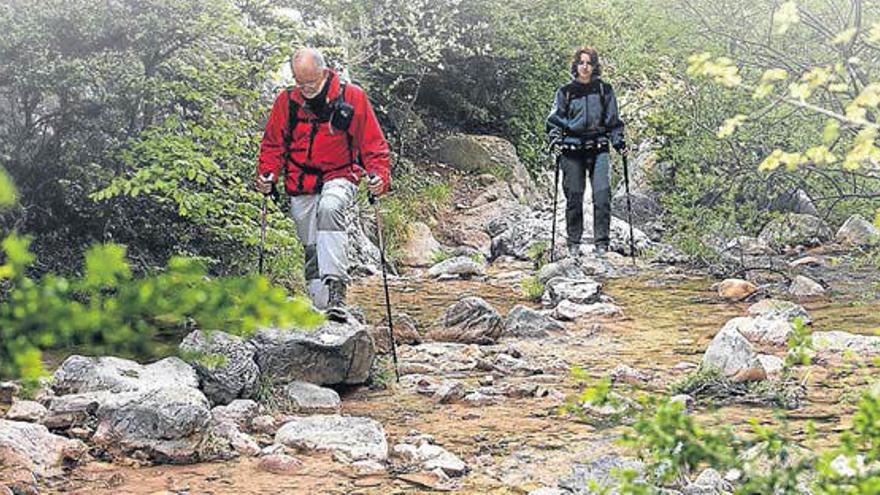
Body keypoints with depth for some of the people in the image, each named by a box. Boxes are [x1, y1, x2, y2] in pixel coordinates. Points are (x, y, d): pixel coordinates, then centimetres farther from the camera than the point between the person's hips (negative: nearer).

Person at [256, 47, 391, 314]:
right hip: (301, 182, 4)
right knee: (311, 247, 5)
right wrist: (267, 175, -7)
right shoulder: (286, 101, 1)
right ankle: (321, 304, 17)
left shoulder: (352, 97, -6)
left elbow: (372, 142, -3)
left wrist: (379, 175, -17)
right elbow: (273, 144, 9)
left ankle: (335, 288, -41)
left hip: (340, 175, -4)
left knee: (329, 209, -34)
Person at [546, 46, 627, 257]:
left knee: (602, 194, -13)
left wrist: (619, 142, 4)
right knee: (574, 196, -1)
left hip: (598, 148, 0)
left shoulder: (604, 90, 11)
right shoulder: (565, 92, 9)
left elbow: (613, 121, 15)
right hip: (572, 150, 0)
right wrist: (555, 137, -6)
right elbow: (554, 120, 12)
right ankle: (574, 243, 9)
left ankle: (601, 242, -8)